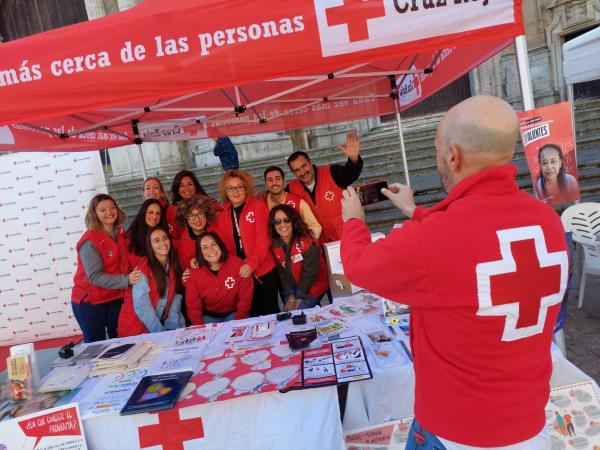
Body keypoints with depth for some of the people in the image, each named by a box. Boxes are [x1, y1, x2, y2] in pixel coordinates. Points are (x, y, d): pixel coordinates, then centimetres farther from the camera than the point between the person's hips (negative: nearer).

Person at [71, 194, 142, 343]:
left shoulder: (120, 234, 1)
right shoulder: (90, 241, -19)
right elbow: (95, 277, -24)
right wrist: (126, 280, -33)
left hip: (116, 298, 5)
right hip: (90, 301, -5)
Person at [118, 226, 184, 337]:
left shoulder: (174, 266, 2)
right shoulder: (143, 269, -14)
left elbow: (175, 299, -2)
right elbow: (142, 307, -18)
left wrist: (174, 329, -12)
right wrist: (162, 333, -18)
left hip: (160, 323, 4)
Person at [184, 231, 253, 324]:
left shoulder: (237, 264, -18)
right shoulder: (194, 273, -14)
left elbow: (245, 297, -10)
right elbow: (193, 306, -6)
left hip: (234, 313, 0)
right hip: (209, 316, 1)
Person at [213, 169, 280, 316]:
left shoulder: (258, 207, -7)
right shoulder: (222, 215, 7)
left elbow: (263, 239, -15)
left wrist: (251, 264, -26)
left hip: (264, 270, -4)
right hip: (240, 272, 4)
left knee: (271, 309, 8)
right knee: (254, 311, 14)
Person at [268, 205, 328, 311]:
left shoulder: (307, 243, -21)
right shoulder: (275, 246, -5)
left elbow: (310, 273, -20)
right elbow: (283, 273, -5)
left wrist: (299, 297, -15)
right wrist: (291, 296, -13)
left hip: (313, 289, -5)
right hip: (293, 290, 5)